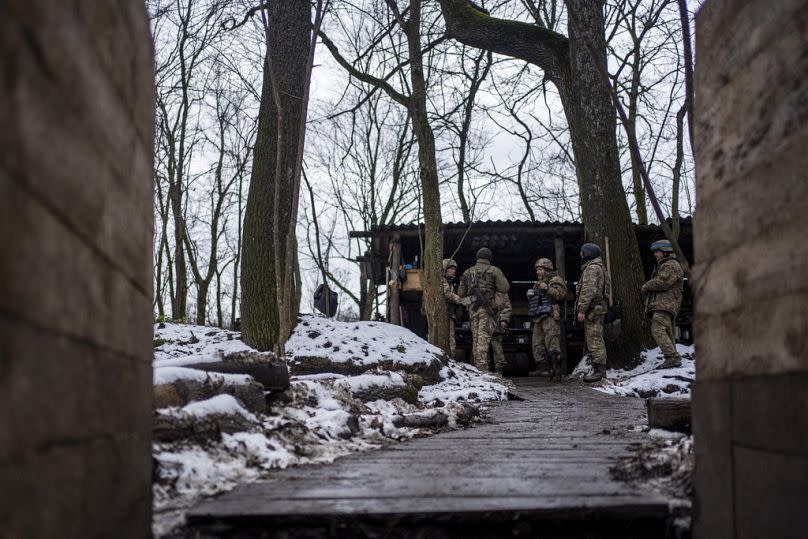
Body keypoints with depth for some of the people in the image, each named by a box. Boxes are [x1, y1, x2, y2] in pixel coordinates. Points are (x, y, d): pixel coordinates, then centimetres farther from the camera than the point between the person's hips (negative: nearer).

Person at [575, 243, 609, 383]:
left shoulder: (591, 268, -11)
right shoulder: (598, 267, 23)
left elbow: (588, 291, -20)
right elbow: (607, 288, 25)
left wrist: (582, 310, -22)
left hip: (592, 309, -11)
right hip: (597, 308, 11)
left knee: (594, 340, -11)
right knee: (595, 340, 12)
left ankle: (599, 371, -12)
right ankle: (597, 370, 16)